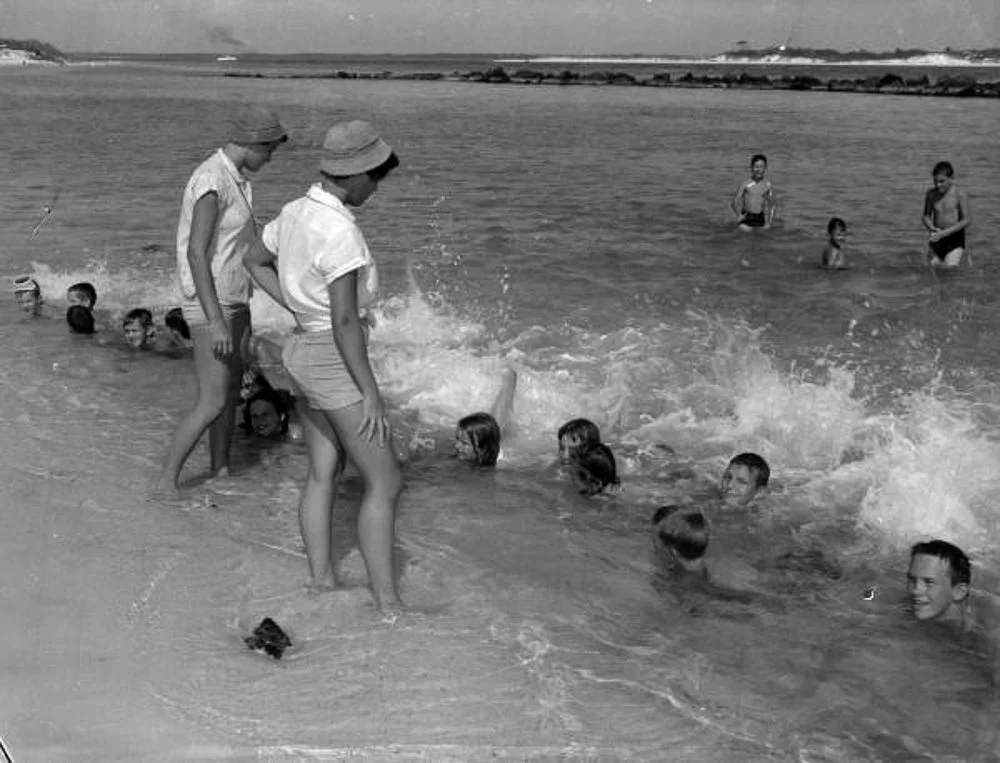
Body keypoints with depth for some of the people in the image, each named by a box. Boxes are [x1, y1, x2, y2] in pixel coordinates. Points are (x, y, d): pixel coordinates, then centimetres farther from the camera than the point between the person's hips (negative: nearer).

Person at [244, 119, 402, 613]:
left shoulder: (296, 212, 3)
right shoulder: (340, 232, -24)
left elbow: (255, 261, 21)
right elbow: (345, 321, -25)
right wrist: (371, 392, -18)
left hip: (304, 350, 9)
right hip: (337, 363, -9)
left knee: (323, 473, 16)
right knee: (385, 483, -2)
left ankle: (322, 581, 25)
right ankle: (387, 603, 3)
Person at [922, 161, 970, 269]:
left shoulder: (959, 195, -13)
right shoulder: (931, 194, 0)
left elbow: (966, 221, -12)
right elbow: (926, 216, 9)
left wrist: (945, 232, -21)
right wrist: (931, 228, -14)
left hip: (954, 236, -4)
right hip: (937, 236, 4)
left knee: (950, 267, -13)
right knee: (933, 265, -1)